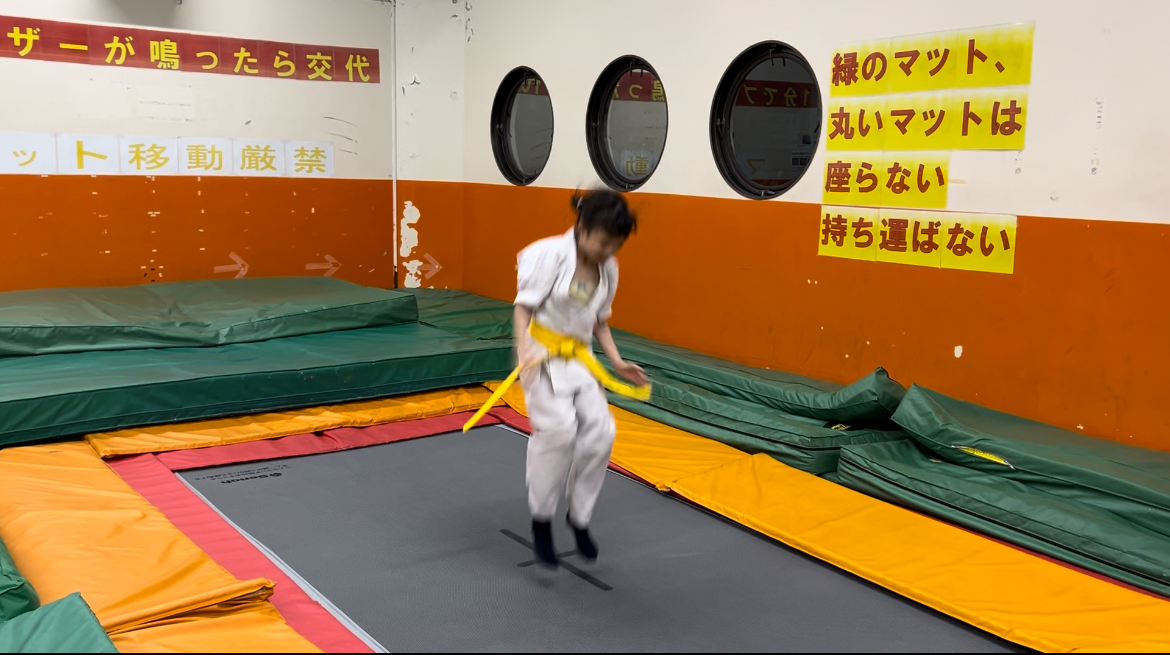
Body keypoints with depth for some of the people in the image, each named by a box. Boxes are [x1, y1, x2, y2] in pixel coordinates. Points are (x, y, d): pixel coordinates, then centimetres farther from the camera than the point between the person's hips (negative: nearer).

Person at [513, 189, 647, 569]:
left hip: (578, 359, 6)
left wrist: (617, 362, 4)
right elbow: (524, 306, -14)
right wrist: (524, 347, -29)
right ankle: (542, 518, 0)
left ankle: (580, 516, 14)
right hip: (543, 355, -6)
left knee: (600, 431, -6)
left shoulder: (608, 269, 3)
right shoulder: (550, 254, -16)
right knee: (559, 428, -21)